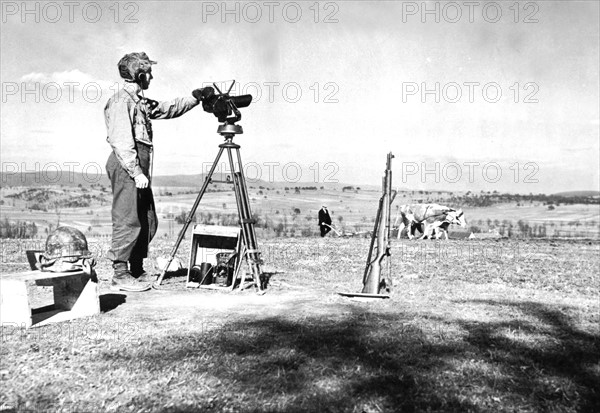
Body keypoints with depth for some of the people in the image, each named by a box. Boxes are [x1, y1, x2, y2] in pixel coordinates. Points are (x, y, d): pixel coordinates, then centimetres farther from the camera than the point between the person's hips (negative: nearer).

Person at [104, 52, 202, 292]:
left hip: (139, 166, 10)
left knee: (147, 222, 11)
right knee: (128, 222, -8)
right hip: (126, 166, -10)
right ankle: (120, 276, -1)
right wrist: (136, 172, -21)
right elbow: (121, 141, -17)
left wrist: (196, 98, 26)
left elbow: (168, 109, 30)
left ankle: (137, 271, 20)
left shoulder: (141, 101, 19)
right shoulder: (121, 100, -9)